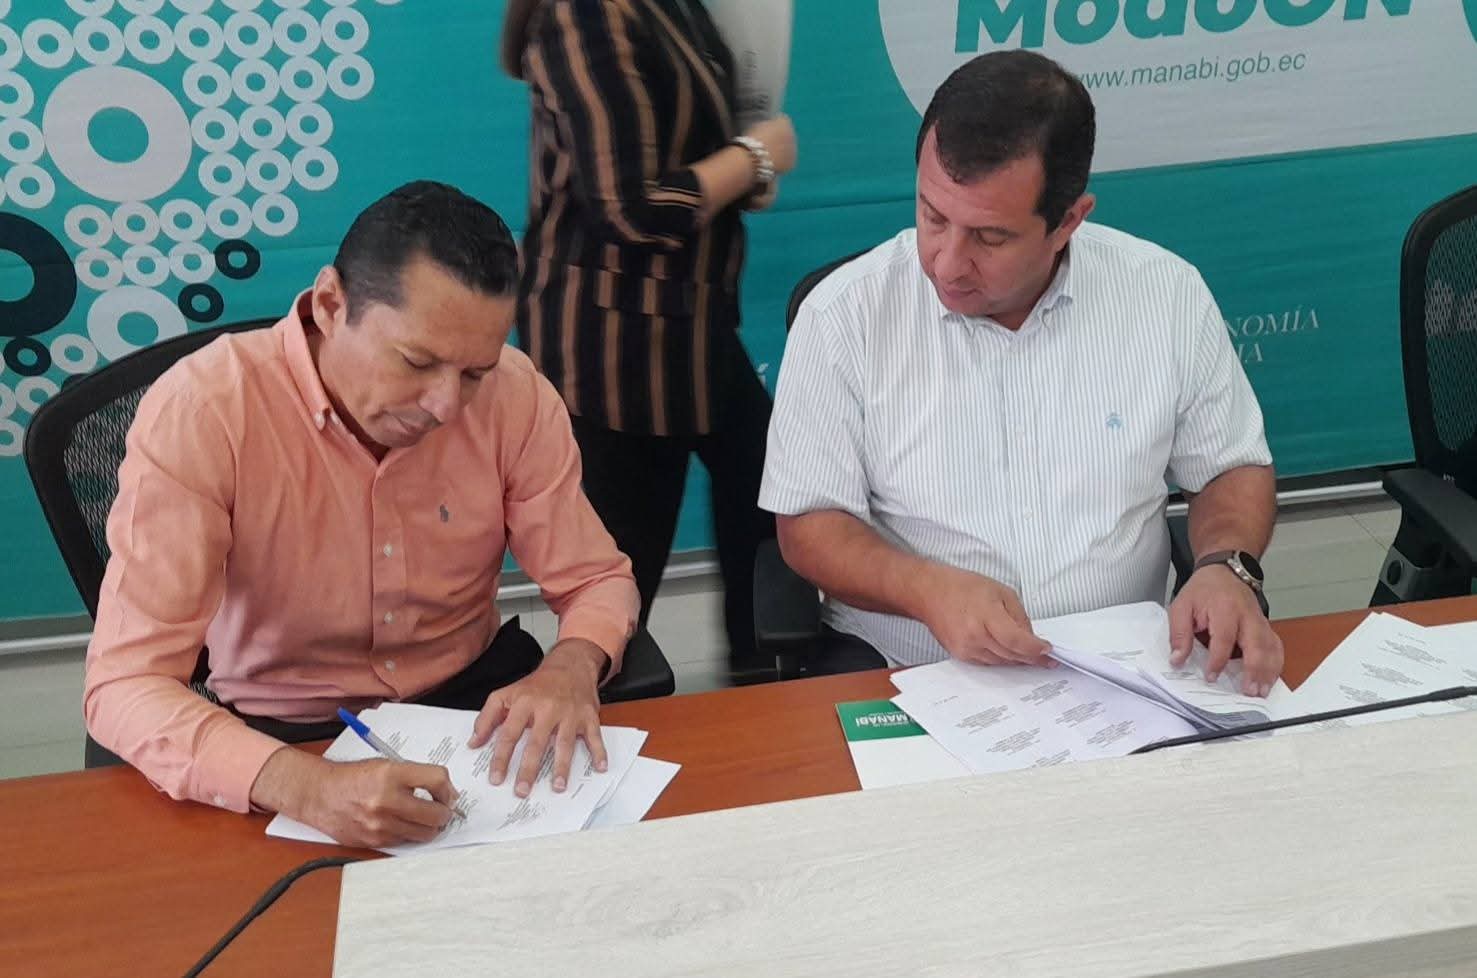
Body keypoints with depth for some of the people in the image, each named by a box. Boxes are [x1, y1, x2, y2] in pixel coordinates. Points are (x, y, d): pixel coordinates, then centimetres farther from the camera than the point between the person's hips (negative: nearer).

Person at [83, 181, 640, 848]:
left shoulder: (515, 394, -13)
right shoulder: (199, 411, -22)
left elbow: (596, 579, -2)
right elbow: (125, 682, -26)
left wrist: (571, 668, -26)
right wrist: (305, 786, -44)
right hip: (285, 735, -2)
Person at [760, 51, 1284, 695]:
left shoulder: (1169, 295, -3)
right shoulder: (844, 316, -9)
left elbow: (1232, 468, 10)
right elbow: (809, 524, -5)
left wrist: (1228, 567, -12)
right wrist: (928, 588, -23)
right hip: (897, 672, -3)